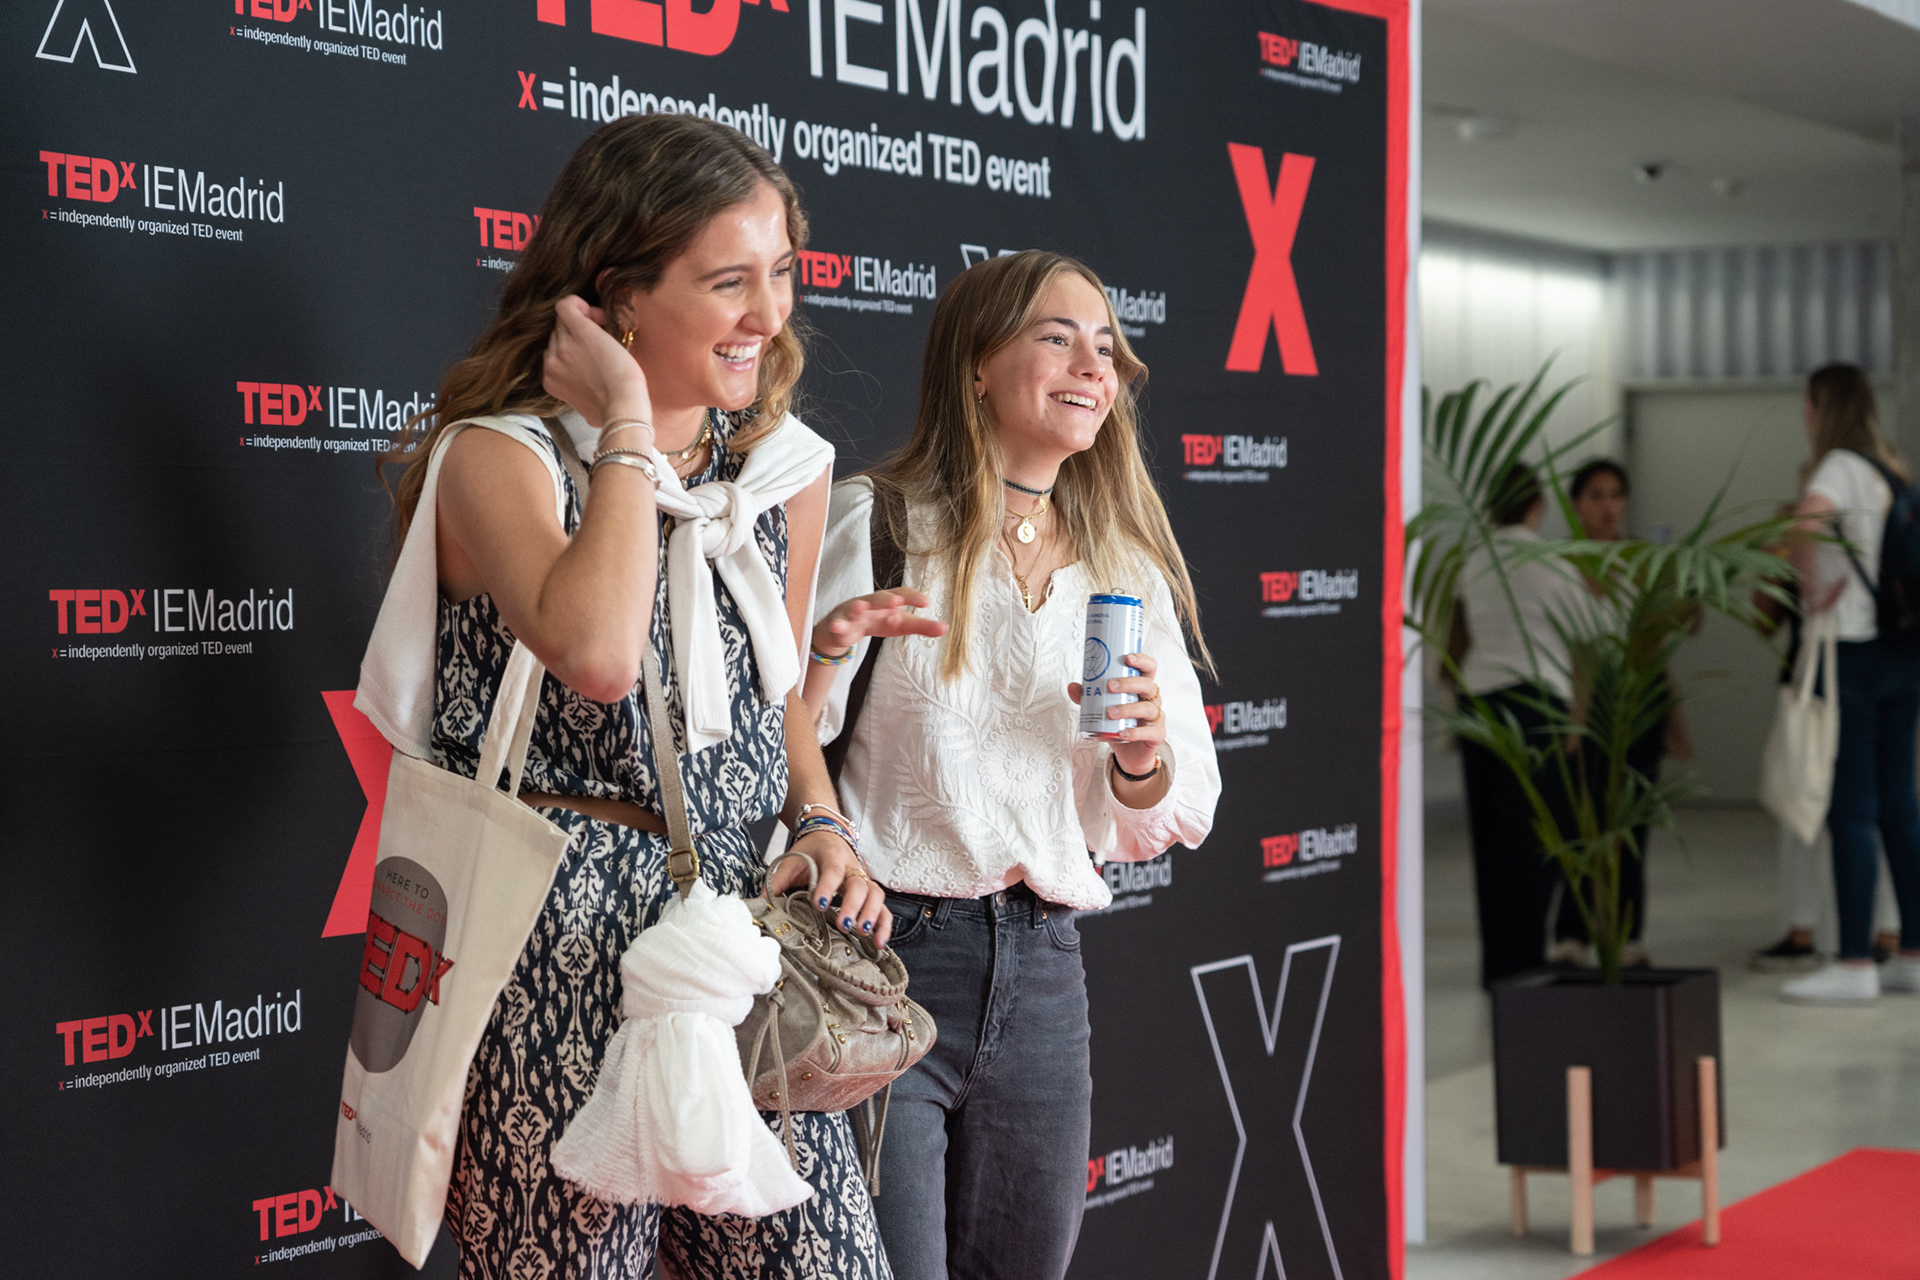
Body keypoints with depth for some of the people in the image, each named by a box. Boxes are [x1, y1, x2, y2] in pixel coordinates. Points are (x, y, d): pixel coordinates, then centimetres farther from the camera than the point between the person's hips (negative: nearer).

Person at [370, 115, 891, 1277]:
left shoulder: (787, 465, 10)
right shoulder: (499, 455, -7)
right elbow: (598, 655, -27)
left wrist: (822, 823, 6)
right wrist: (626, 428, -16)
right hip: (566, 949, -5)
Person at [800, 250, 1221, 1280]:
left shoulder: (1127, 569, 12)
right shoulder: (877, 520, -2)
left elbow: (1163, 825, 13)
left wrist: (1144, 754, -9)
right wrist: (823, 651, -22)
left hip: (1041, 973, 5)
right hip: (886, 952, -5)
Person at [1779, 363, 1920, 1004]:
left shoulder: (1840, 467, -10)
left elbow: (1807, 519, -30)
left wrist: (1809, 592, -18)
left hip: (1852, 651, -8)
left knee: (1851, 811, -6)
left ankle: (1855, 964, -5)